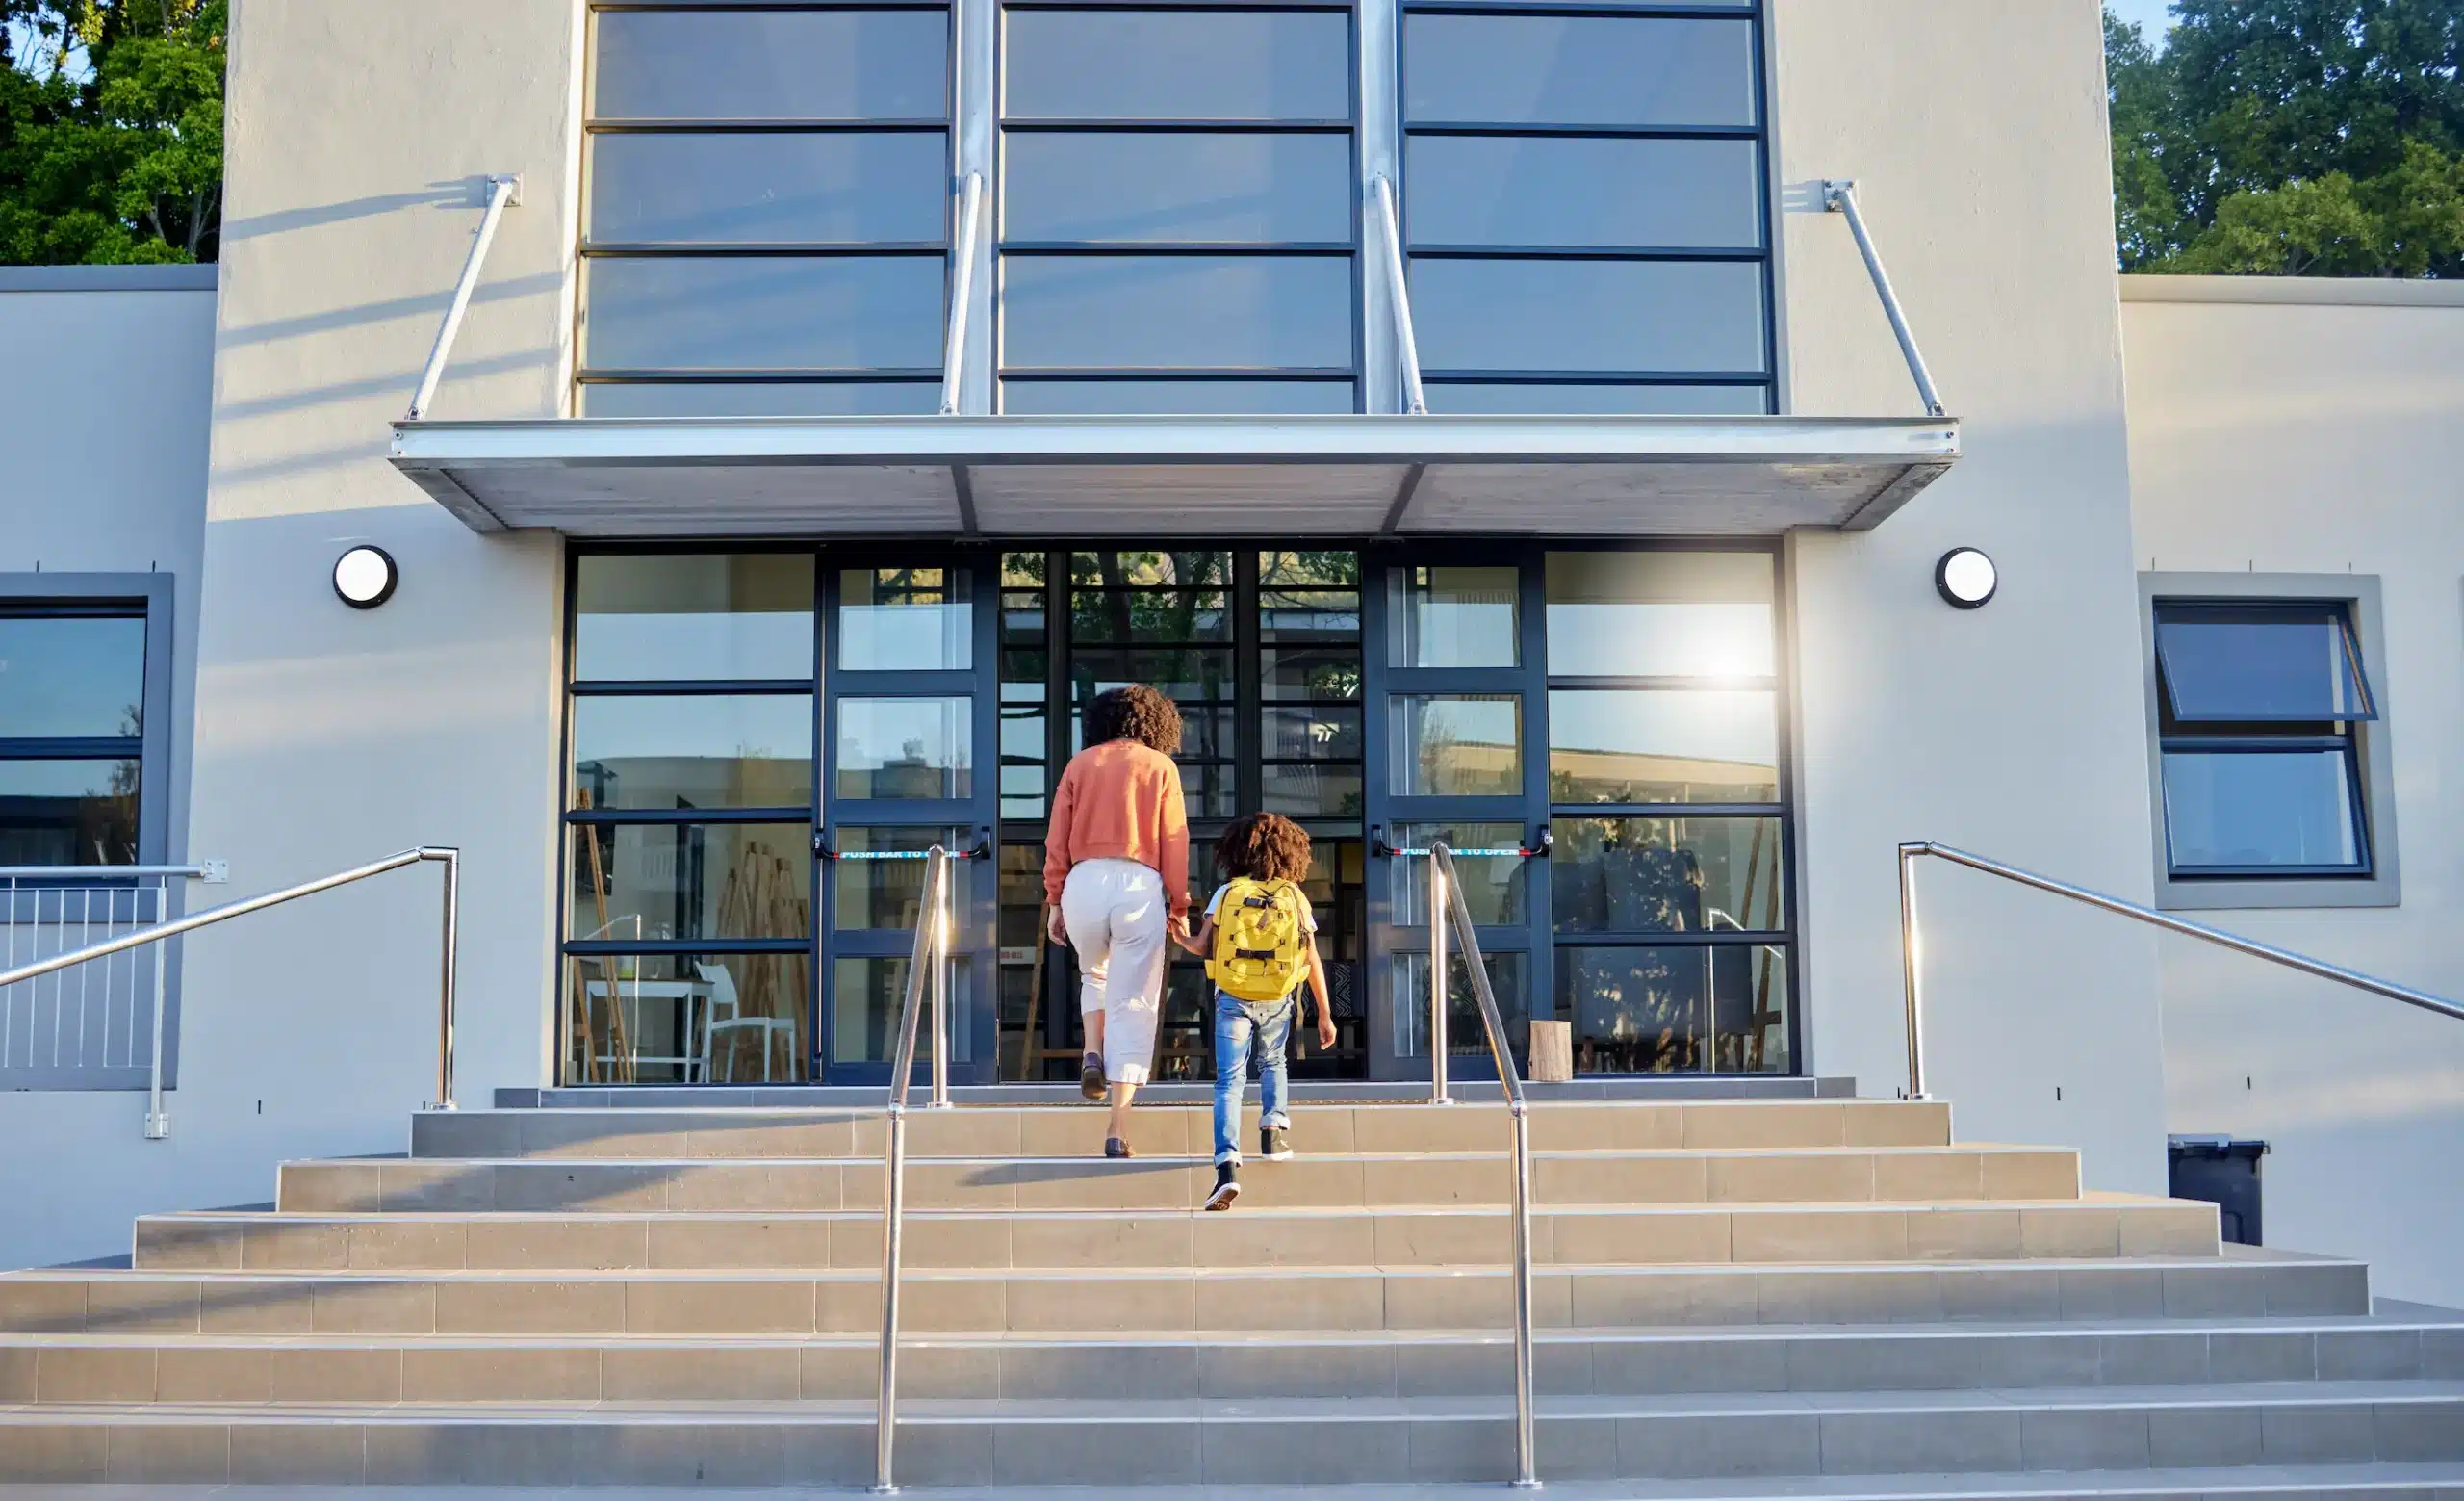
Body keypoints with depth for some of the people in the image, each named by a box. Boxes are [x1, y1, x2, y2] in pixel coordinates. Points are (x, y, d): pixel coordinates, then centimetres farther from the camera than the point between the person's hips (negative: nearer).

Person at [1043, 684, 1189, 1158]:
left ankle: (1093, 1055, 8)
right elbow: (1174, 843, 3)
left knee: (1095, 974, 31)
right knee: (1133, 1004, 1)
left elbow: (1057, 839, 8)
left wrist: (1054, 900, 11)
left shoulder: (1080, 764, 13)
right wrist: (1178, 906, 6)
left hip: (1084, 882, 2)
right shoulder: (1160, 765, 8)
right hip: (1140, 886, -2)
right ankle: (1118, 1127, -4)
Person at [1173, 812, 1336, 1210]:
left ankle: (1227, 1165, -18)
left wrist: (1180, 940, 20)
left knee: (1229, 1080, -3)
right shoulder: (1296, 897, 3)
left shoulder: (1226, 893, 1)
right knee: (1273, 1063, 28)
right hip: (1277, 1002, 1)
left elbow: (1204, 946, -3)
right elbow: (1313, 961, 1)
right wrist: (1325, 1014, 6)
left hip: (1232, 1000, -1)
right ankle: (1275, 1126, 7)